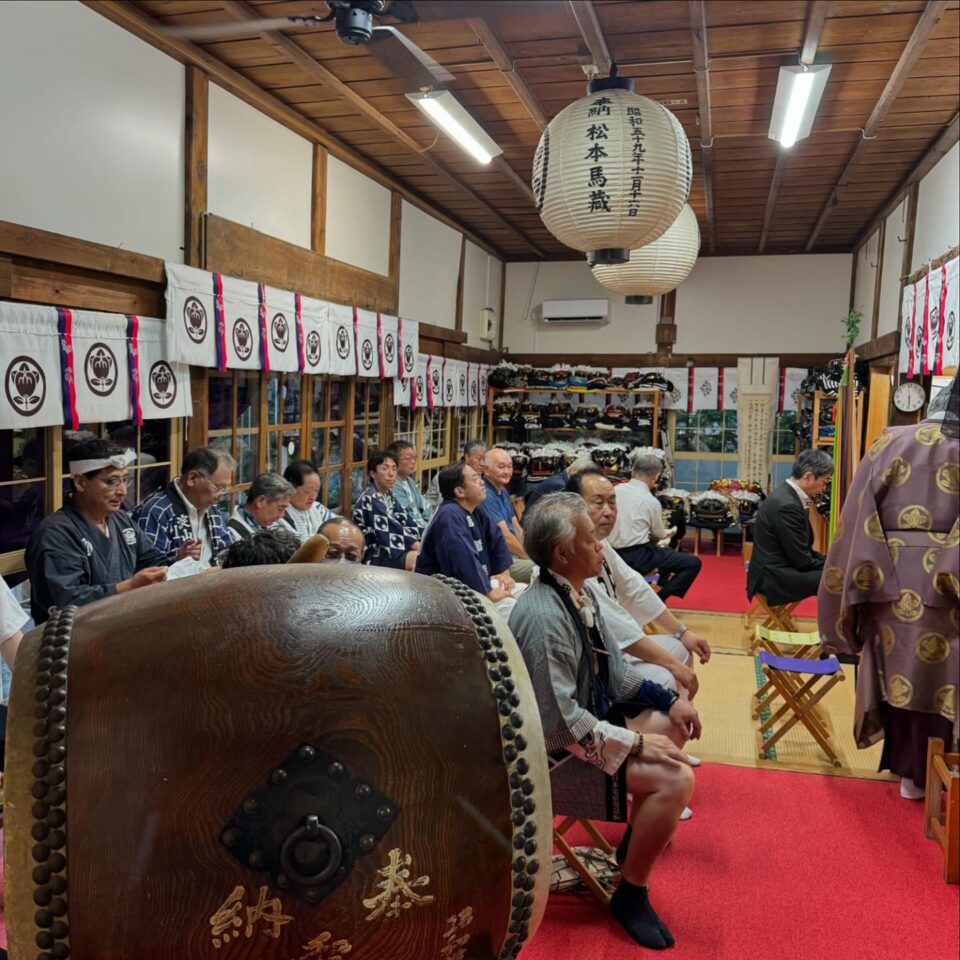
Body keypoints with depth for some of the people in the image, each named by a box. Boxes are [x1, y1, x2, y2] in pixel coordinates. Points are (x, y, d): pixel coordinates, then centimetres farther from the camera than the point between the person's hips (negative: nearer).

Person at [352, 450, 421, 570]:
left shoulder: (387, 495, 12)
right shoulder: (370, 499, -17)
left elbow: (405, 522, 9)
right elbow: (393, 532, -22)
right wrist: (422, 547, -21)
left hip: (387, 548, 9)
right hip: (375, 555, -9)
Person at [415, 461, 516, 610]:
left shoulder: (474, 512, 8)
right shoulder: (450, 516, -23)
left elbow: (496, 538, 16)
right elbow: (465, 560, -32)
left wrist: (504, 572, 3)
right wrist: (488, 593, -28)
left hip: (475, 584, 10)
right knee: (508, 604, -27)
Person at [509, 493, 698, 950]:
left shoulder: (580, 591, -1)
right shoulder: (544, 616, -30)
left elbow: (612, 668, 11)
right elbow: (563, 723, -29)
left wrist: (668, 700, 3)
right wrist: (636, 744, -20)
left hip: (585, 718, 10)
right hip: (553, 755, -10)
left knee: (674, 724, 17)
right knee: (675, 778, -20)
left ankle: (637, 836, 34)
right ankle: (631, 892, 2)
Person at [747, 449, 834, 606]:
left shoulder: (788, 495, 9)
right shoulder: (786, 505, -22)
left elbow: (803, 550, 15)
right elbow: (802, 560, -18)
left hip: (778, 570, 10)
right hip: (774, 578, -10)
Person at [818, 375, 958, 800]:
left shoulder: (892, 443, -2)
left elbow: (859, 516, -3)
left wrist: (862, 578, 3)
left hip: (892, 580, 2)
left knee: (901, 671, 14)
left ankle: (909, 767, 27)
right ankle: (925, 773, 18)